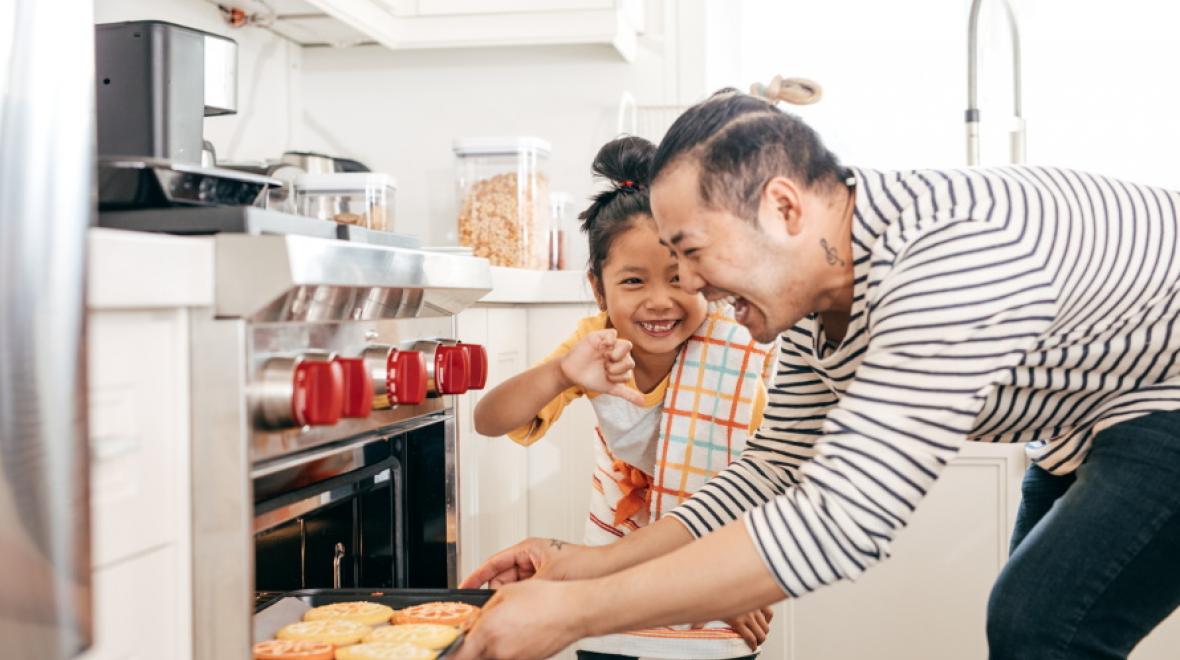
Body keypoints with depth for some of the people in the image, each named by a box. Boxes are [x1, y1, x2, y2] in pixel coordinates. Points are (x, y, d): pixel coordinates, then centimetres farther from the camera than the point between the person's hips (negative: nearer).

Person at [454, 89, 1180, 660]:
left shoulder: (948, 256, -39)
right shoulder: (814, 304, -8)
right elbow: (776, 470, 2)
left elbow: (839, 523, -43)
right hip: (1089, 423, 9)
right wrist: (592, 564, -7)